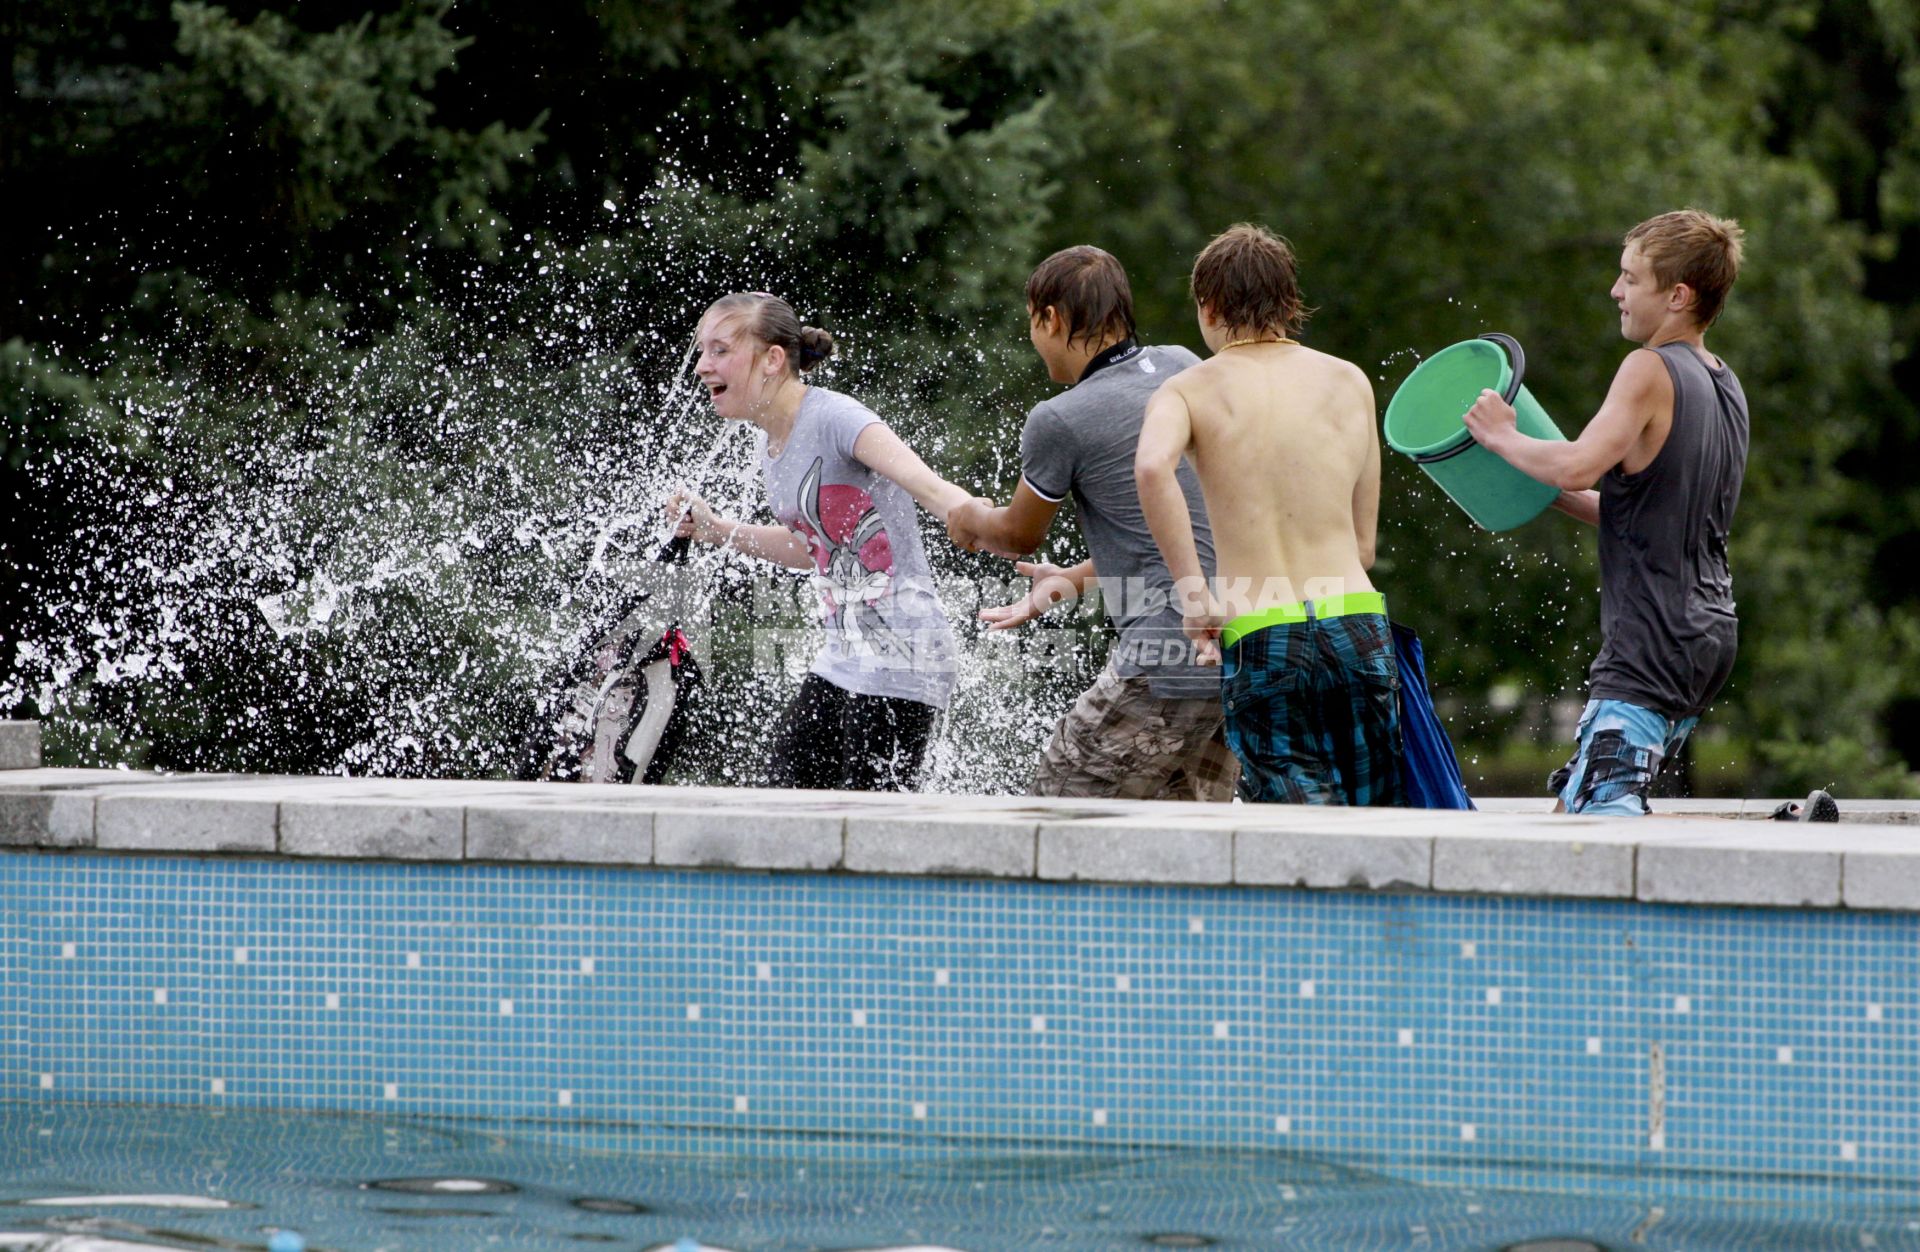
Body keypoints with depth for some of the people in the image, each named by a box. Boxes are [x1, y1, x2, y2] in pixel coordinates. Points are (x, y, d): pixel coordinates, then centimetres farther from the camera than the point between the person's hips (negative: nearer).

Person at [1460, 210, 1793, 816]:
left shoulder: (1651, 371, -12)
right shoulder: (1725, 386, 15)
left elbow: (1579, 467, -26)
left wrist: (1502, 436, -9)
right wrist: (1551, 493, 21)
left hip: (1653, 644, -9)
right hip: (1710, 634, 9)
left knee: (1597, 813, -17)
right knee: (1574, 807, 16)